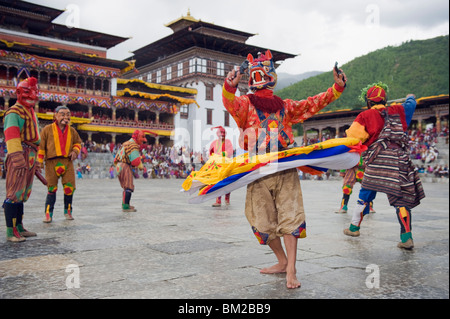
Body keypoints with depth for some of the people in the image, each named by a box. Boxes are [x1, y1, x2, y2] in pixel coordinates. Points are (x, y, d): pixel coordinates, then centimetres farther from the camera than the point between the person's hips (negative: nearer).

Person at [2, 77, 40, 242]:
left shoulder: (31, 112, 22)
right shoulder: (14, 112, -7)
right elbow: (11, 137, -17)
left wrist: (34, 160, 20)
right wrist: (18, 159, -25)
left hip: (30, 157, 9)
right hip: (19, 156, -9)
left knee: (22, 194, 12)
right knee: (15, 194, -9)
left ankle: (19, 227, 20)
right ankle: (10, 232, -5)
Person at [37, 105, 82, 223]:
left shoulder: (72, 131, 10)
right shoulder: (47, 129, 2)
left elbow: (78, 142, 22)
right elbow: (41, 146, 4)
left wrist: (75, 151, 1)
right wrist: (40, 161, -1)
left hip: (68, 162, 3)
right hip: (52, 163, -2)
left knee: (69, 187, 0)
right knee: (52, 188, -1)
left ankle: (68, 211, 18)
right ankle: (48, 213, 7)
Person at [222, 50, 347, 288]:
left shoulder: (284, 106, 16)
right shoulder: (246, 103, 5)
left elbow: (311, 105, 17)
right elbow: (231, 105, -16)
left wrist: (337, 88, 9)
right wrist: (229, 88, -37)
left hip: (284, 168, 1)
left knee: (290, 217, -6)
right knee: (263, 221, 5)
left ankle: (291, 271, 1)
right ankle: (283, 261, 26)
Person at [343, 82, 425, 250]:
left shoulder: (365, 115, 7)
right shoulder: (397, 111, 17)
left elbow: (352, 135, -6)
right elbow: (410, 104, 37)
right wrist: (411, 97, 59)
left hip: (378, 160, -2)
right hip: (400, 159, 2)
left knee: (365, 194, 9)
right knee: (401, 198, 3)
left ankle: (354, 227, 22)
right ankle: (407, 238, -2)